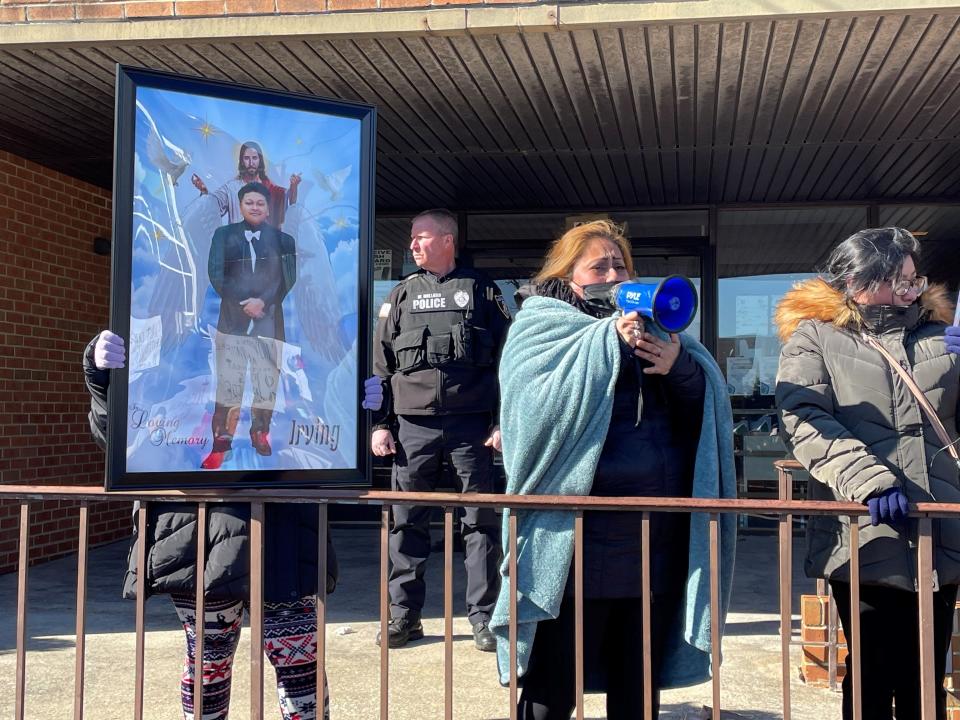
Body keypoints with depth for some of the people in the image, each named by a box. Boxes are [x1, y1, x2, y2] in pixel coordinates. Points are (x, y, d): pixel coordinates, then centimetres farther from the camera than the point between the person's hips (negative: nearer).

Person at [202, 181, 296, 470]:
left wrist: (263, 302, -13)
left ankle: (261, 435, 16)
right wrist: (243, 303, -10)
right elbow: (216, 274, 1)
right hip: (232, 319, 0)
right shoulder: (224, 235, 10)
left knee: (268, 381, 0)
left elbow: (287, 279, 1)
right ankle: (221, 443, -1)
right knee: (227, 383, -5)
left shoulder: (282, 239, 8)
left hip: (269, 320, 0)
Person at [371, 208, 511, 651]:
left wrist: (503, 421, -4)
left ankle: (483, 616, 11)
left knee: (480, 520, 2)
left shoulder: (481, 291, 7)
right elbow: (380, 363, 12)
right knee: (407, 522, 4)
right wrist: (380, 424, 4)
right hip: (413, 424, 2)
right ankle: (404, 615, 14)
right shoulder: (402, 295, 14)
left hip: (471, 424, -2)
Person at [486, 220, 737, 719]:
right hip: (581, 541, -5)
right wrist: (608, 342, -17)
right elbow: (539, 407, -15)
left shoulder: (646, 322, 17)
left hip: (658, 539, 5)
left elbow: (706, 400, 9)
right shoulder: (541, 326, 3)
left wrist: (680, 365, -12)